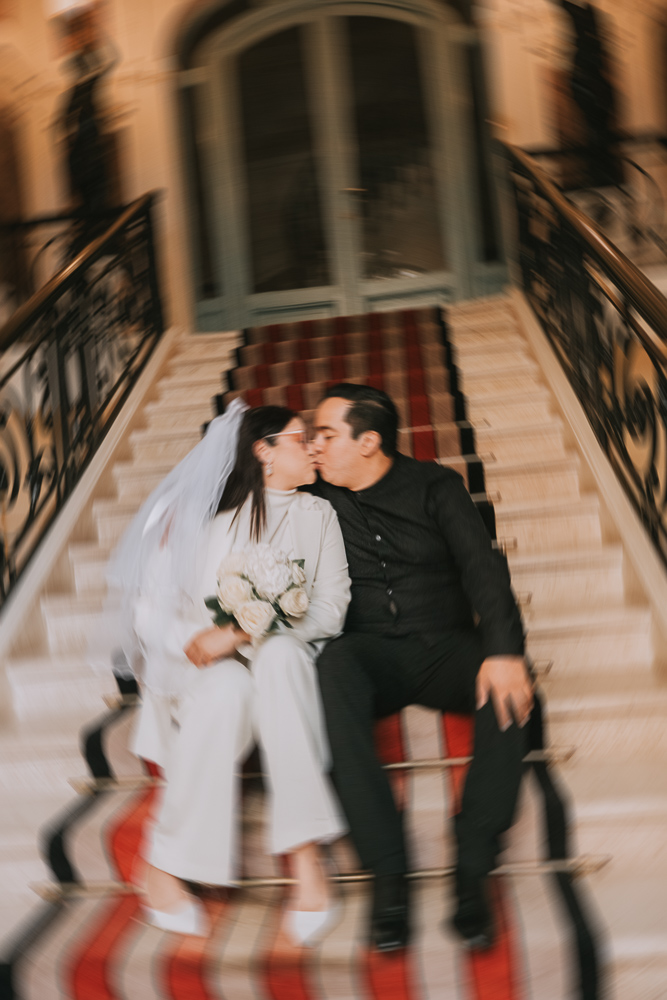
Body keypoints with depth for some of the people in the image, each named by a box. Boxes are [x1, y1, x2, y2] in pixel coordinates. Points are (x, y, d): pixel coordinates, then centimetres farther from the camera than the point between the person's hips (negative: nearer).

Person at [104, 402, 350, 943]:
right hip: (198, 674, -1)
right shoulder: (195, 513, 6)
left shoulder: (317, 515, 12)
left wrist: (245, 633, -17)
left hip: (281, 663, 1)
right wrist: (194, 640, -20)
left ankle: (306, 853, -39)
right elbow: (151, 608, 2)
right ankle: (164, 866, -24)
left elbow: (331, 607, -1)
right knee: (229, 688, -36)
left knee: (279, 654, -34)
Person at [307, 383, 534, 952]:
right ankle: (388, 874, -36)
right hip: (371, 653, 0)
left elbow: (482, 567, -10)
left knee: (507, 689, -34)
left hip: (445, 646, 0)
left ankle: (471, 872, -27)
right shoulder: (321, 499, 9)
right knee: (335, 665, -36)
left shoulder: (435, 486, 3)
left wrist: (502, 649, -28)